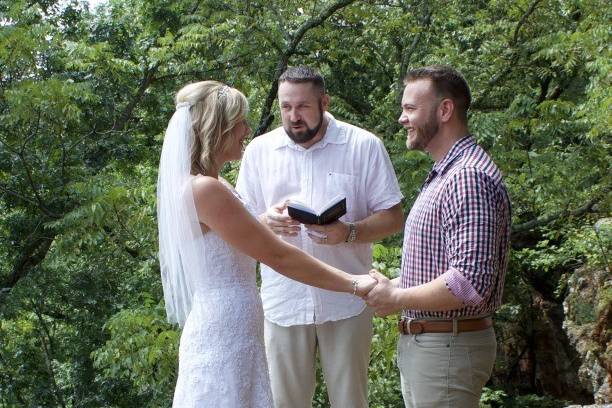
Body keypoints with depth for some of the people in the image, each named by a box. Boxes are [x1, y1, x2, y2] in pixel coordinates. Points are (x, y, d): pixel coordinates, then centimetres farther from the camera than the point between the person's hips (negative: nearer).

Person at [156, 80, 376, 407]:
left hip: (230, 333, 10)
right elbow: (279, 257, -18)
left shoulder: (193, 185, 10)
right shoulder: (205, 189, -20)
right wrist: (353, 284, -13)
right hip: (223, 338, -10)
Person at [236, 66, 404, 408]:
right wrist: (265, 221, -16)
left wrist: (349, 232, -21)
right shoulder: (260, 150, 5)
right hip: (283, 301, 2)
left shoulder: (365, 146, -2)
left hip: (346, 302, -1)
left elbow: (393, 218, -1)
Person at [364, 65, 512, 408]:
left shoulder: (468, 177, -20)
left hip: (447, 349, -10)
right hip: (422, 342, 10)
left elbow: (471, 281, -28)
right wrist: (396, 287, 6)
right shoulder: (444, 173, 15)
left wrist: (397, 298, -16)